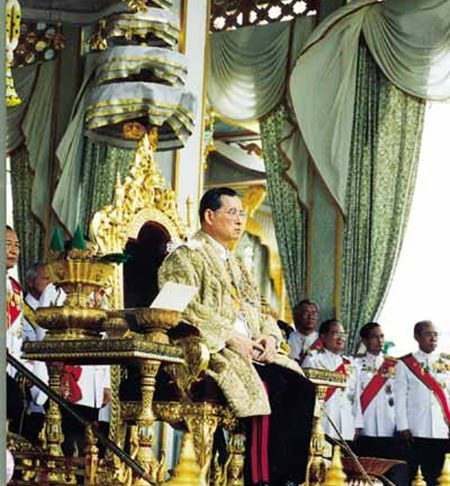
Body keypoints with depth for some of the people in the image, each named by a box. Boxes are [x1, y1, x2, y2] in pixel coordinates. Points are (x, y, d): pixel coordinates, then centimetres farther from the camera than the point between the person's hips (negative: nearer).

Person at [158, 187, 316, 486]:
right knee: (268, 387, -31)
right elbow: (183, 307, -11)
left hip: (251, 350, 7)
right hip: (209, 350, -7)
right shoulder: (185, 256, 3)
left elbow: (260, 313, 25)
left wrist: (270, 336, 2)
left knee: (302, 387, -17)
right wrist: (229, 336, -18)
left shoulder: (238, 265, 28)